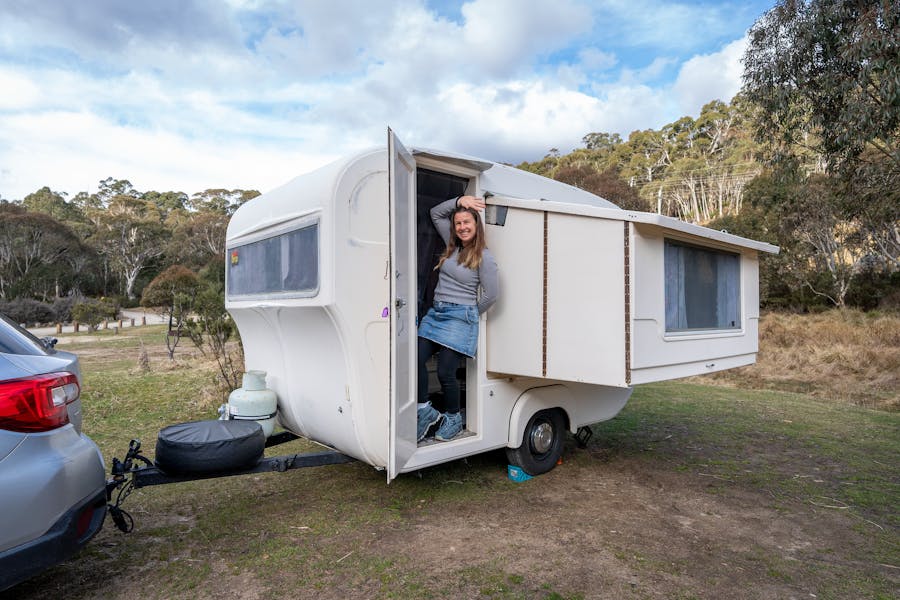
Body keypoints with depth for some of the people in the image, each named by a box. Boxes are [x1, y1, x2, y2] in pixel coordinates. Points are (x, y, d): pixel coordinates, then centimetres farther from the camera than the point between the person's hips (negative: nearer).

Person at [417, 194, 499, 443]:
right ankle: (426, 411, 7)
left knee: (445, 372, -4)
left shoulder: (484, 257, -5)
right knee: (417, 359, -11)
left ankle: (453, 418, 20)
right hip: (435, 313, 6)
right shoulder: (453, 246, 13)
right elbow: (435, 213, 21)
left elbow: (490, 295, -3)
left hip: (460, 317, -6)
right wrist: (459, 200, 9)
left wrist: (471, 313, 7)